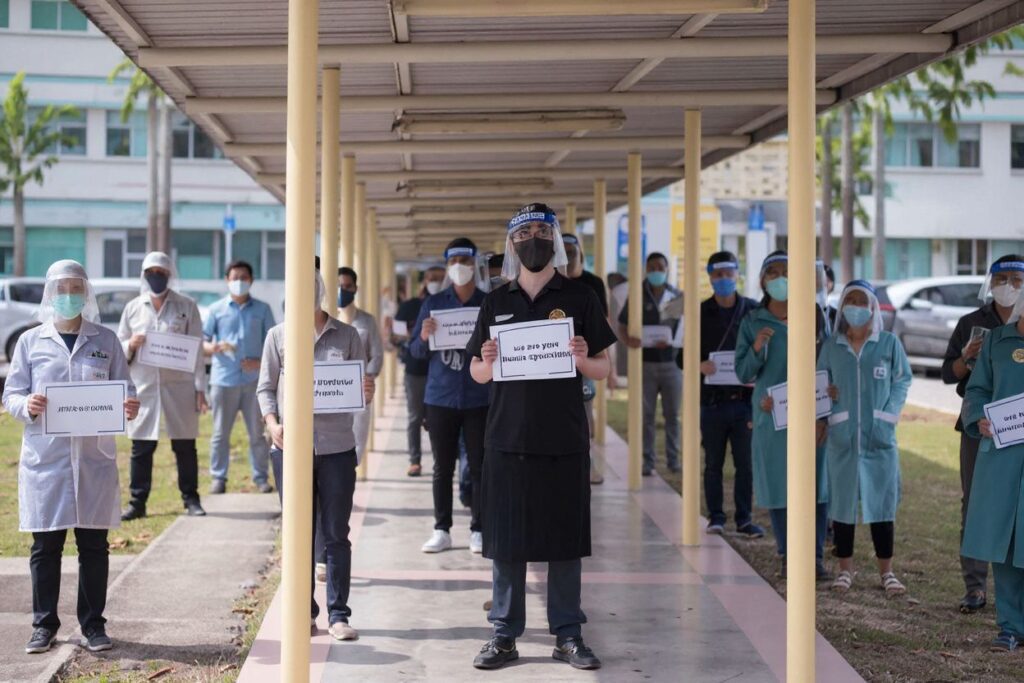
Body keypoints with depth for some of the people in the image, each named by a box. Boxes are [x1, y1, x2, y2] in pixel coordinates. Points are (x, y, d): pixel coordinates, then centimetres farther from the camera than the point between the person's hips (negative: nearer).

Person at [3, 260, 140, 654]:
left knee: (93, 544, 5)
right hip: (44, 457, 0)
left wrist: (130, 407, -13)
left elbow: (124, 389, 10)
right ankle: (44, 624, 14)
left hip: (95, 458, 1)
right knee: (45, 545, 3)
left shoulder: (105, 341, 8)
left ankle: (93, 624, 14)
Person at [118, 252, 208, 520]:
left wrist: (200, 388, -3)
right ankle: (137, 503, 7)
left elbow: (196, 348, 3)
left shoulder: (186, 306, 4)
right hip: (144, 387, 2)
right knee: (141, 448, 2)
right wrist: (130, 345, -9)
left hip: (179, 387, -2)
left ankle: (191, 500, 12)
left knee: (185, 447, 3)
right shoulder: (133, 308, 10)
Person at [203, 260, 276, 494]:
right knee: (221, 432, 3)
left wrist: (261, 362, -8)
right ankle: (218, 478, 11)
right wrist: (215, 347, -17)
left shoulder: (262, 309, 9)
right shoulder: (217, 310, 6)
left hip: (254, 380, 1)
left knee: (257, 433, 3)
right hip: (223, 379, 0)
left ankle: (261, 478, 11)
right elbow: (202, 341, 6)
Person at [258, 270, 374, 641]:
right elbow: (266, 387, 8)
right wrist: (272, 423, -8)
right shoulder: (278, 335, 7)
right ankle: (304, 611, 17)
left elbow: (359, 391, 7)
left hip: (337, 446, 0)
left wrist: (367, 394, -16)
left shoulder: (347, 336, 6)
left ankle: (338, 614, 7)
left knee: (336, 534, 2)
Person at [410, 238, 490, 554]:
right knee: (443, 467, 7)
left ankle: (478, 531, 11)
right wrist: (424, 337, -15)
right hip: (441, 397, 1)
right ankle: (442, 530, 13)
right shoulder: (433, 303, 6)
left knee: (479, 466, 3)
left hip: (479, 398, -1)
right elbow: (415, 351, 6)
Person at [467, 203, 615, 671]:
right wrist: (487, 363, -11)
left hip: (564, 439, -1)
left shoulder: (579, 298, 4)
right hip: (508, 438, 1)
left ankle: (567, 634, 13)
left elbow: (603, 369, 5)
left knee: (565, 538, 4)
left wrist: (584, 360, -17)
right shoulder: (497, 302, 8)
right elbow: (477, 373, 11)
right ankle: (504, 635, 12)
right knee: (506, 540, 3)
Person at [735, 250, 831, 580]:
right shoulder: (752, 323, 7)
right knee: (778, 484, 1)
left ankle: (816, 556, 3)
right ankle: (787, 555, 11)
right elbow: (743, 374, 6)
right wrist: (757, 350, -13)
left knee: (816, 482, -3)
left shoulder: (816, 316, 6)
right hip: (772, 417, 0)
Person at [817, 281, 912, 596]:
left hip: (880, 437, -1)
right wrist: (825, 394, -5)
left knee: (881, 500, 1)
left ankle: (886, 571, 11)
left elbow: (903, 380, 4)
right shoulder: (831, 346, 7)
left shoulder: (889, 343, 2)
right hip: (842, 436, 2)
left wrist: (888, 415, -7)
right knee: (842, 501, 5)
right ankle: (845, 568, 16)